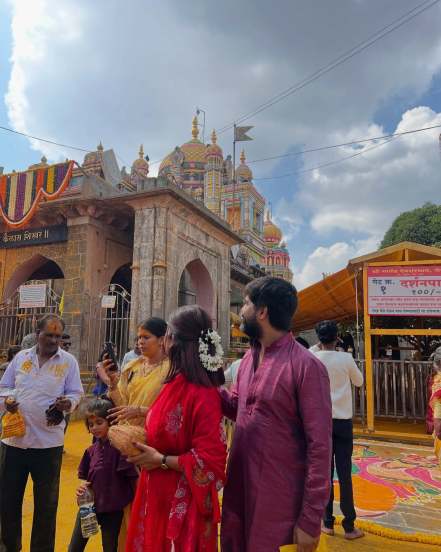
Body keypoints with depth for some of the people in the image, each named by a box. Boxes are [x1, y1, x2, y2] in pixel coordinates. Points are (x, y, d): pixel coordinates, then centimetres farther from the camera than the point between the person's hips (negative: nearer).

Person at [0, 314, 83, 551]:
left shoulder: (69, 361, -3)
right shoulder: (21, 357, 4)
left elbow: (76, 393, -1)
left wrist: (68, 402, -22)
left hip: (48, 442, -2)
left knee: (46, 503, 11)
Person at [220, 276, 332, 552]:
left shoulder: (306, 366, -20)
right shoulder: (249, 358, 4)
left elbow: (319, 447, -18)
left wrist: (311, 519, -16)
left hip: (276, 497, -7)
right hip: (238, 487, 7)